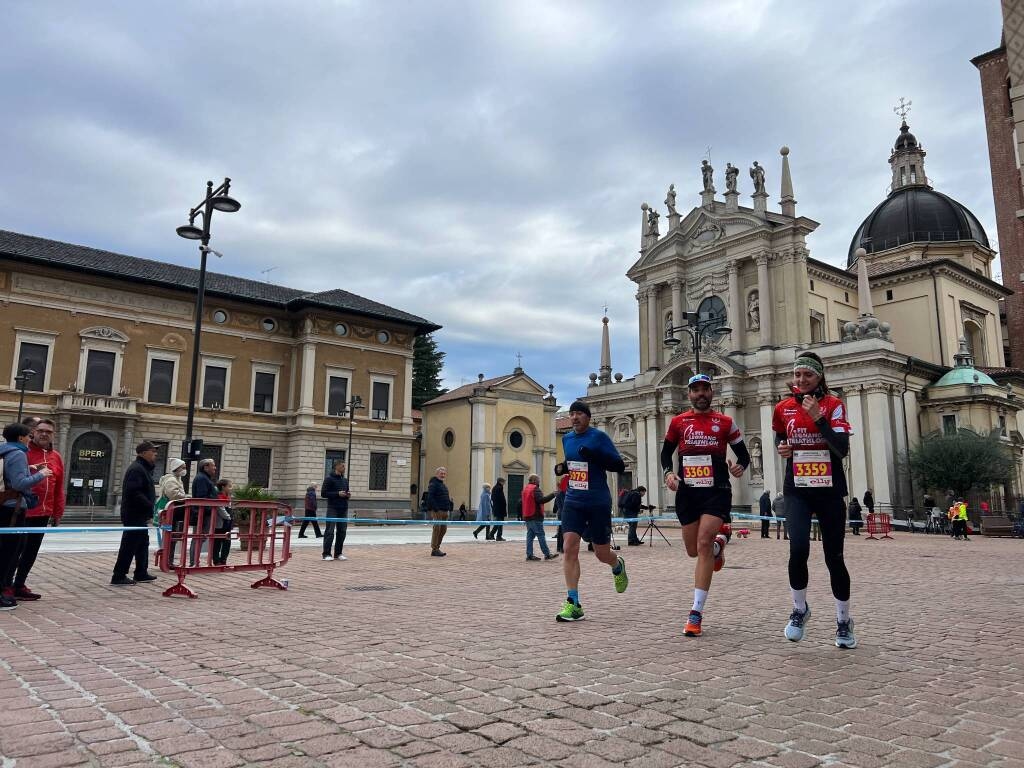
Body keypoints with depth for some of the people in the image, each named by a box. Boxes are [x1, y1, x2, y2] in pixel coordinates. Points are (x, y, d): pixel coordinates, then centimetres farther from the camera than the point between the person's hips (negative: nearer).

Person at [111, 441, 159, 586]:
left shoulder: (144, 468, 17)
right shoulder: (136, 469, -16)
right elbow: (134, 493, -26)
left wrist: (151, 507, 12)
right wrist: (151, 507, -24)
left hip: (140, 515, 11)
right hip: (134, 515, -11)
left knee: (142, 544, 17)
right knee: (129, 546, -5)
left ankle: (141, 574, 26)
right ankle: (118, 577, 0)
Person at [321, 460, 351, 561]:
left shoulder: (345, 480, 17)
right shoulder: (329, 479, -3)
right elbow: (323, 493, -8)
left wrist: (348, 495, 4)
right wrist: (337, 494, -16)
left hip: (343, 509, 6)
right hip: (333, 509, -6)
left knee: (342, 532, 5)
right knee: (330, 531, -6)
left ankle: (338, 553, 13)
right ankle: (326, 554, -1)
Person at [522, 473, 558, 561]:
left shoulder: (525, 489, 17)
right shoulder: (535, 489, -12)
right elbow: (541, 500, -23)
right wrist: (552, 495, -21)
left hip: (527, 516, 9)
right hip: (536, 517, -9)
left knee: (530, 535, 8)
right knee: (541, 536, -7)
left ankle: (529, 555, 7)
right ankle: (547, 554, -6)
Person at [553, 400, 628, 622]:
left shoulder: (599, 437, -8)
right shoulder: (566, 438, 9)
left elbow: (620, 466, -11)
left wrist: (595, 456, -25)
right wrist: (562, 468, 3)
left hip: (598, 503, -4)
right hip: (573, 501, 4)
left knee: (602, 554, 7)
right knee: (569, 547, -11)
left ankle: (618, 566, 45)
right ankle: (573, 604, -5)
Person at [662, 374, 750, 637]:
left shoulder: (725, 422, 3)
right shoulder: (678, 422, 6)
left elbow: (743, 454, 9)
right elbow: (666, 452, 16)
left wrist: (740, 466, -13)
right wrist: (668, 473, -4)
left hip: (717, 492, -3)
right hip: (687, 492, 3)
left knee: (703, 544, -17)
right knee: (694, 550, 11)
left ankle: (696, 613, -11)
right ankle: (719, 543, 49)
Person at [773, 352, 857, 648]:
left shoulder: (833, 404, -5)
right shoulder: (783, 408, 5)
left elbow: (843, 449, -16)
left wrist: (818, 417, -23)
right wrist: (782, 448, 3)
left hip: (830, 490, -1)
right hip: (797, 490, 1)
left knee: (834, 557, 4)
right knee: (798, 549, -18)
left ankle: (844, 621, 24)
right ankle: (799, 609, 8)